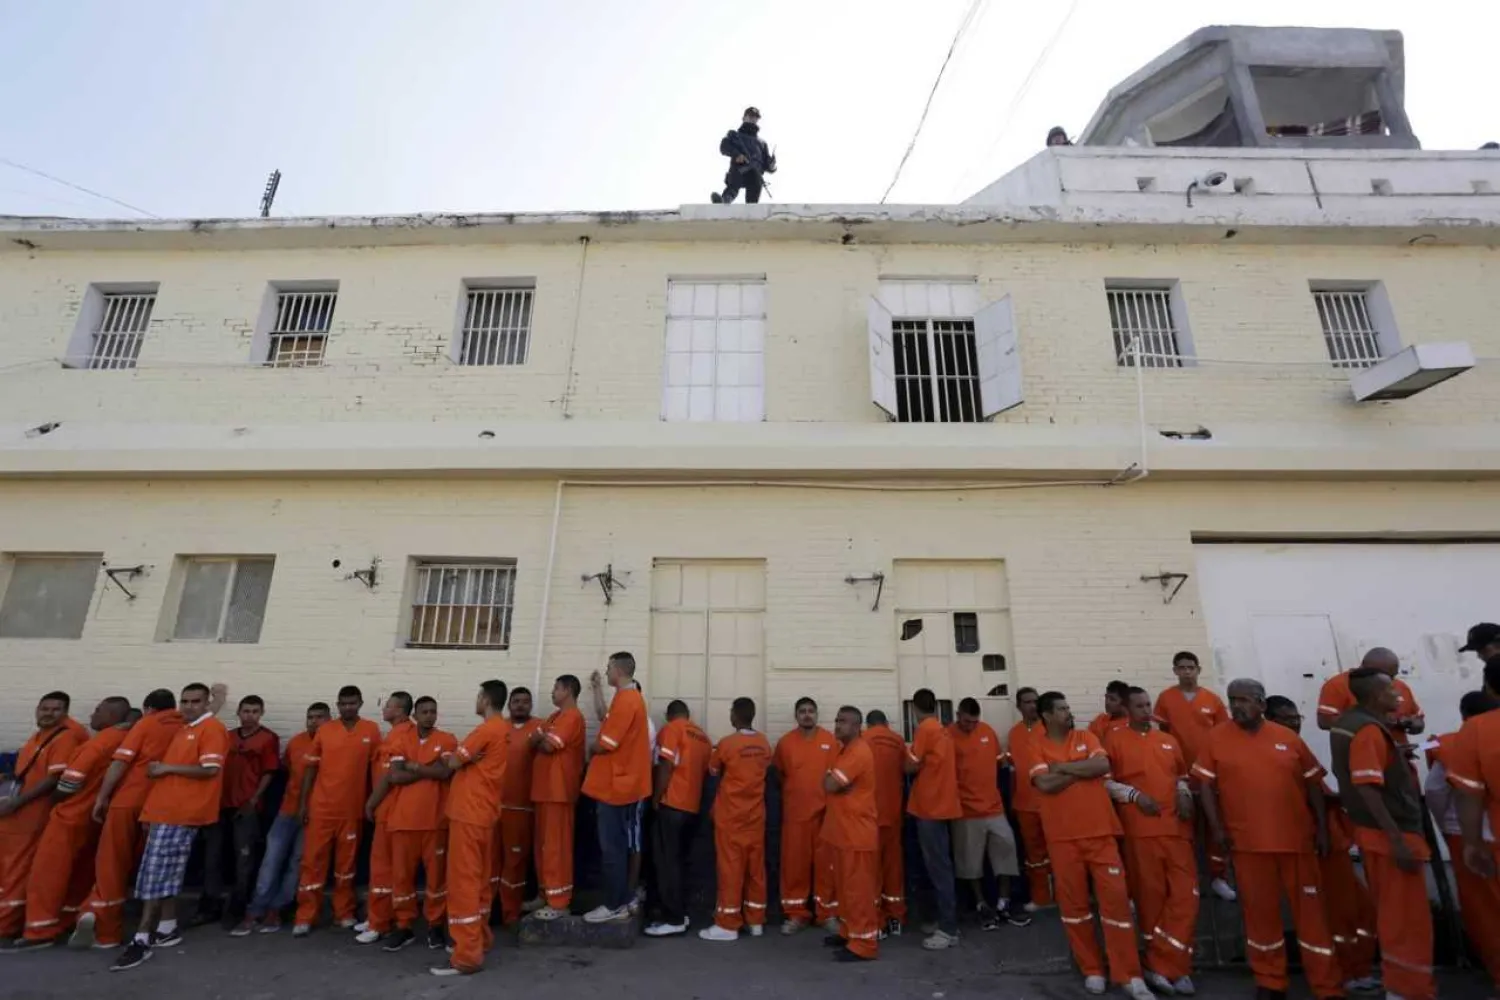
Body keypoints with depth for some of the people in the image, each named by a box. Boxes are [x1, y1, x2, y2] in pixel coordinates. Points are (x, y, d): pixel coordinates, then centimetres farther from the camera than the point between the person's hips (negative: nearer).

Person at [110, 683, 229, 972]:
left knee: (156, 872, -7)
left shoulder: (212, 728, -12)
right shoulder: (182, 729, 18)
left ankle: (142, 939, -2)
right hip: (166, 809, 9)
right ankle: (167, 929, 22)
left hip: (180, 812, -9)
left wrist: (168, 768, -15)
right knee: (165, 872, 13)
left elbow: (210, 770, -20)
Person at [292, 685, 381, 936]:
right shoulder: (324, 731, 0)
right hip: (321, 807, 0)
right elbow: (311, 768, 5)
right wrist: (303, 803, 0)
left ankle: (344, 913, 22)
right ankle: (305, 917, 14)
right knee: (313, 861, 4)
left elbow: (375, 767, 1)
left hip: (352, 809, 0)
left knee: (346, 862, 10)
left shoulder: (371, 731, -2)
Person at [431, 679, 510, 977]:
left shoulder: (487, 729, -17)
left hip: (469, 813, -9)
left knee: (463, 881, -4)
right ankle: (481, 938, 29)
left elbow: (452, 763, -13)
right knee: (479, 878, 18)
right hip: (485, 812, 9)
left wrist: (447, 758, 7)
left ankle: (467, 956, -1)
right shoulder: (505, 730, 12)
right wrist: (457, 759, 1)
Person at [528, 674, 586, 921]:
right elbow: (535, 742, 13)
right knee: (544, 844, 15)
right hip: (545, 789, 10)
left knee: (556, 846, -5)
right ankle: (546, 894, 26)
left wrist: (540, 739, 0)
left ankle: (559, 902, 2)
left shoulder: (573, 716, -13)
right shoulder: (556, 716, 19)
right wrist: (541, 739, -8)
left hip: (558, 790, -10)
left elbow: (549, 746, -20)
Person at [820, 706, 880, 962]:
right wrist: (836, 782, -5)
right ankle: (848, 931, 31)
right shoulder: (844, 749, 13)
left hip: (858, 833, -10)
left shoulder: (859, 752, -21)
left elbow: (830, 784, -24)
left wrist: (834, 779, -5)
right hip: (841, 830, 10)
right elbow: (829, 782, 13)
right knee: (844, 887, 19)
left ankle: (864, 943, 10)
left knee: (859, 890, 0)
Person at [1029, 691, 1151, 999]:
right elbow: (1045, 784, -16)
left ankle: (1129, 975, 12)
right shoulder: (1036, 748, -1)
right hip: (1063, 837, -1)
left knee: (1116, 898, 0)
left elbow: (1103, 766, -12)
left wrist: (1062, 766, -10)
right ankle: (1091, 970, 23)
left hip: (1101, 832, 1)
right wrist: (1083, 769, -9)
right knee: (1073, 902, 7)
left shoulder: (1086, 737, 6)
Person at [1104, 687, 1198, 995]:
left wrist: (1183, 793, 3)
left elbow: (1181, 775, 23)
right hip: (1140, 830, -4)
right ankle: (1166, 965, 19)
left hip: (1177, 828, 5)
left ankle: (1164, 965, 7)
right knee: (1150, 896, 3)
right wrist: (1134, 795, -14)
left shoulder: (1169, 740, 15)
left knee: (1186, 895, -2)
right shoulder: (1115, 740, -1)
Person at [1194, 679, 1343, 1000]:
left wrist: (1322, 828, 4)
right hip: (1248, 841, -1)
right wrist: (1217, 827, -7)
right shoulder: (1217, 739, -2)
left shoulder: (1289, 738, 3)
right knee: (1260, 910, 9)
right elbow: (1206, 786, -1)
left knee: (1310, 910, 10)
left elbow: (1313, 784, 9)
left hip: (1297, 838, 1)